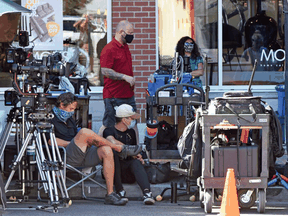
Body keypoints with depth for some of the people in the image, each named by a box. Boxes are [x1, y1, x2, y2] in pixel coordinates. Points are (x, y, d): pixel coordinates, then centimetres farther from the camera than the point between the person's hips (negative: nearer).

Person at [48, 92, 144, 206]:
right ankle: (119, 148, -13)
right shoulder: (51, 119, 3)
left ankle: (110, 194, -26)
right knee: (85, 132, -32)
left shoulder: (69, 120, 30)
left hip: (82, 155, 8)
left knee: (106, 150, -21)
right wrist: (73, 144, -11)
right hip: (67, 157, -8)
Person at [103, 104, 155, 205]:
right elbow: (113, 142, -21)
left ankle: (147, 192, -53)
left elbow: (135, 154, 28)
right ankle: (119, 191, -38)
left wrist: (139, 157, 4)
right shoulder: (109, 131, 2)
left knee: (136, 162, -29)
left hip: (128, 172, 4)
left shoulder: (131, 133, 23)